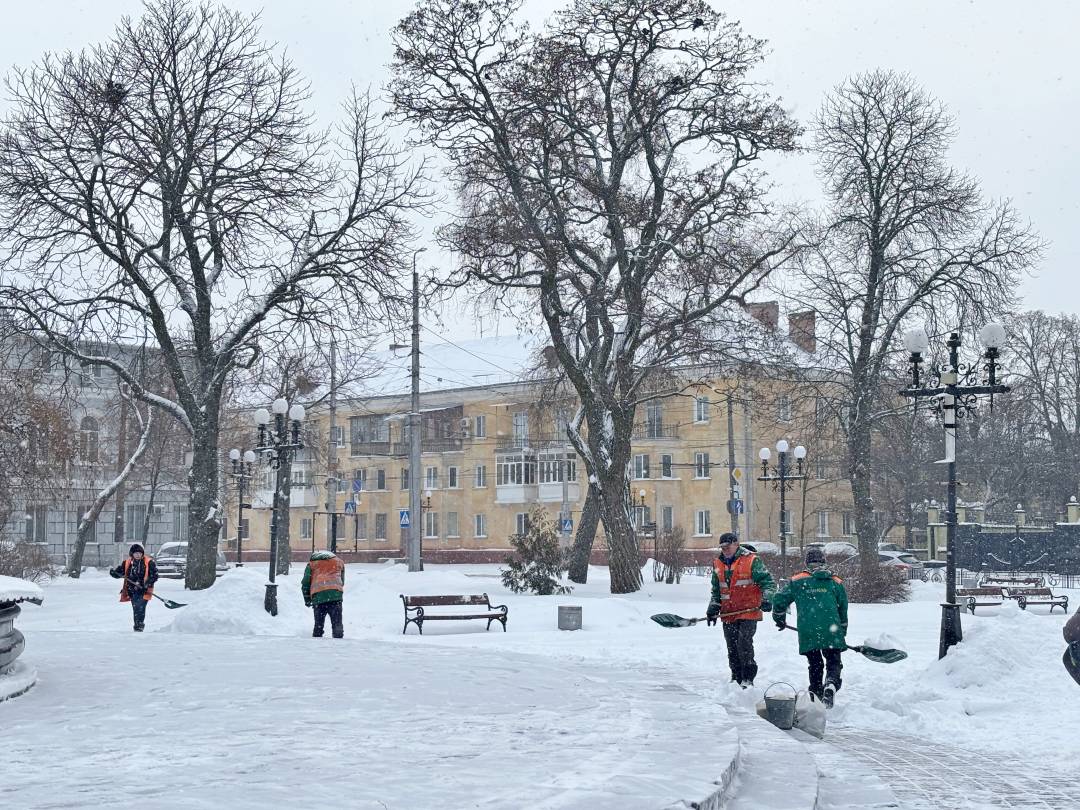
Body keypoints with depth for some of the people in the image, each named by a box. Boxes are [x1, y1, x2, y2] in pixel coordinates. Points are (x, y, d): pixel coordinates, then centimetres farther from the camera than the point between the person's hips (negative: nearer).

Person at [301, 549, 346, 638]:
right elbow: (342, 582, 26)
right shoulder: (339, 561, 28)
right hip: (335, 594, 0)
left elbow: (305, 583, 17)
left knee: (318, 624, 10)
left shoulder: (312, 563, 24)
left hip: (318, 595, 0)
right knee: (337, 623, -2)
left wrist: (307, 599, 26)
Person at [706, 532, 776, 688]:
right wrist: (713, 607, 14)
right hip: (728, 614, 6)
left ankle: (748, 678, -8)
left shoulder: (751, 560, -5)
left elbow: (768, 581, -5)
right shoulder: (718, 564, 13)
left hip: (749, 612, -6)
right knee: (732, 648, 7)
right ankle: (737, 678, 19)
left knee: (744, 642, -17)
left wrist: (766, 599, -19)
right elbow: (716, 590, 23)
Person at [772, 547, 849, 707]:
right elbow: (843, 610, 16)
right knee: (833, 662, 8)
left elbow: (779, 600, 12)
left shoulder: (797, 581, 10)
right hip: (831, 632, -1)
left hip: (807, 633, 1)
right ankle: (831, 683, -19)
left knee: (815, 664, 18)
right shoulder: (836, 582, 12)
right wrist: (842, 632, 29)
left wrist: (779, 619, 30)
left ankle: (816, 692, 16)